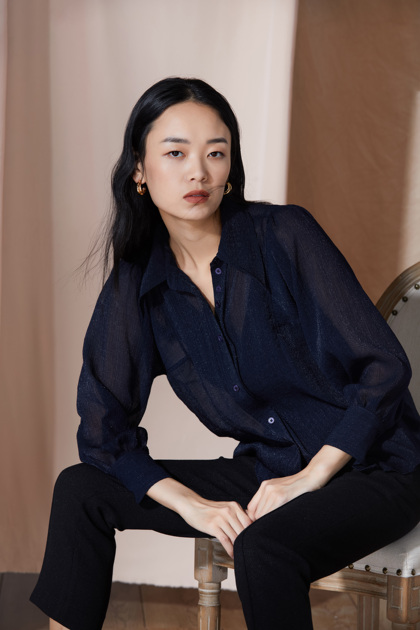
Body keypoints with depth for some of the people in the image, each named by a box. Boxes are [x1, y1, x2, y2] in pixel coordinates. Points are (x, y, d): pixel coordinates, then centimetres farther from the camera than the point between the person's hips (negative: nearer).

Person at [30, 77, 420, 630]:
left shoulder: (285, 236, -13)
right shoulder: (136, 287, -1)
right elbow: (102, 431, 0)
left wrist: (309, 479, -16)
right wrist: (190, 504, -13)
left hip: (371, 466, -4)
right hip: (267, 471, 5)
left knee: (263, 547, -34)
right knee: (82, 488, -7)